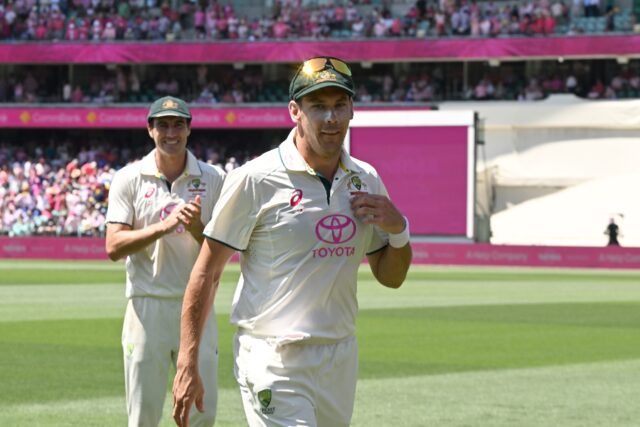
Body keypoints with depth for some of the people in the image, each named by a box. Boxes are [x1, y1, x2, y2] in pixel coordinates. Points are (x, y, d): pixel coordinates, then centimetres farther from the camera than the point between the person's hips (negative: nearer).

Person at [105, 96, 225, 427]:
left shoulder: (213, 179, 6)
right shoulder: (128, 179, 3)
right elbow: (114, 247, -6)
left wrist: (195, 226, -17)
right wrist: (164, 226, -18)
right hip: (148, 308, -1)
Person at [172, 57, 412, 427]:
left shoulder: (366, 181, 9)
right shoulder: (255, 179, -9)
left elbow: (391, 277, 17)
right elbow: (207, 273, -6)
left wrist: (399, 230, -5)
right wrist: (187, 367, -11)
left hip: (341, 359, 6)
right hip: (274, 364, -6)